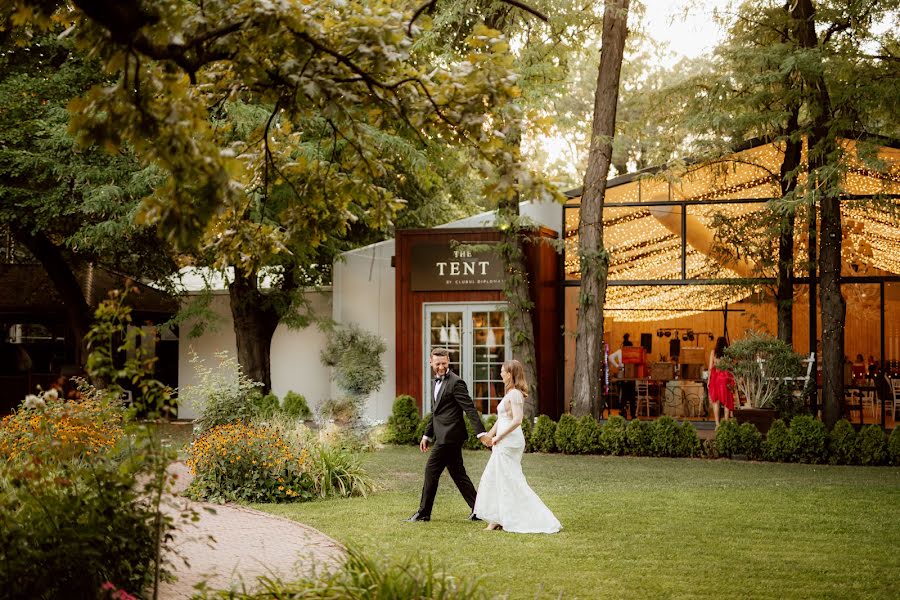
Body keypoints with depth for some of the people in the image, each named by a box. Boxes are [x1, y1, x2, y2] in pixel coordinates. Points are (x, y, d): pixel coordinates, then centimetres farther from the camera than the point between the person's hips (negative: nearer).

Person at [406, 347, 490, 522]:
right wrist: (427, 435, 23)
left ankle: (424, 513, 5)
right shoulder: (436, 382, 16)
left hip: (449, 436, -9)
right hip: (446, 436, 9)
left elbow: (470, 409, -18)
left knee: (431, 470, -4)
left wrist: (481, 433, -24)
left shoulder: (456, 383, -13)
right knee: (457, 473, 10)